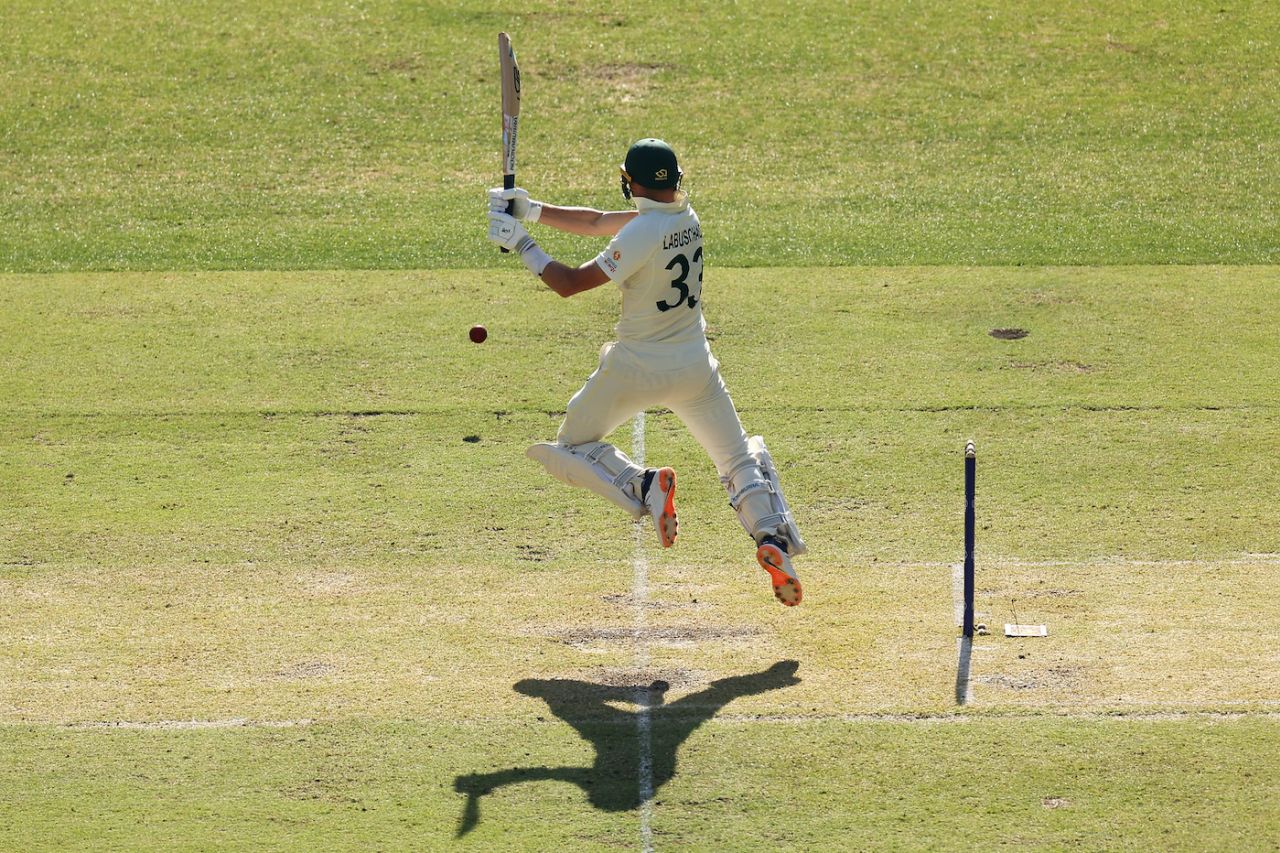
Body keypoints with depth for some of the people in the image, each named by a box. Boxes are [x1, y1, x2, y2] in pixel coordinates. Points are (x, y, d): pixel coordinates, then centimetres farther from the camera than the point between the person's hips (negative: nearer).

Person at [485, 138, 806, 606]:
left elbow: (570, 283, -18)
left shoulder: (643, 234, -22)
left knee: (573, 445, 14)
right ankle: (772, 536, -14)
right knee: (741, 460, 13)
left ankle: (641, 484, -14)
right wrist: (534, 211, 5)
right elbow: (598, 222, 9)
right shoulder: (685, 215, 2)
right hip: (695, 365, 6)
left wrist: (521, 244, -8)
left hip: (637, 367, -6)